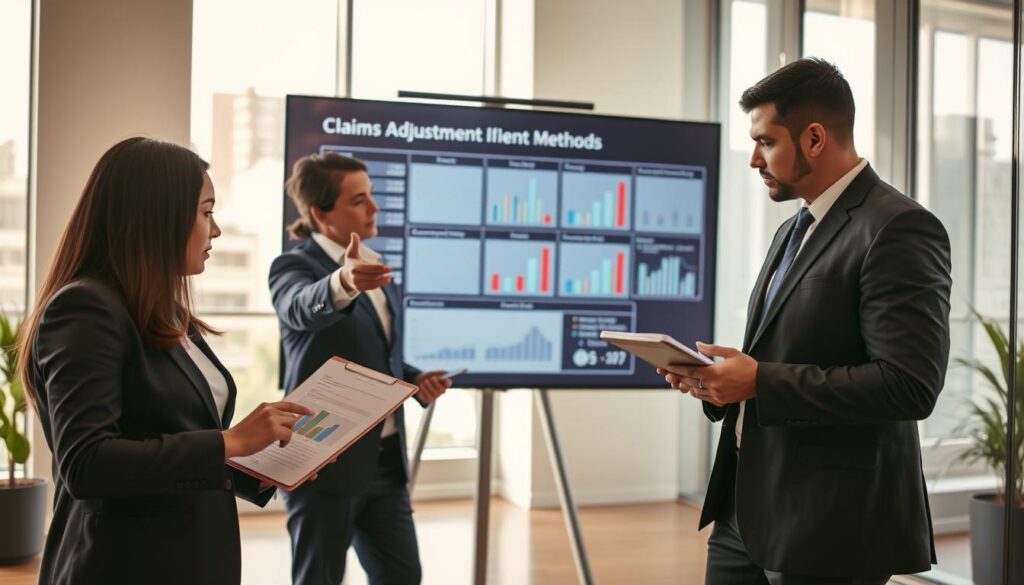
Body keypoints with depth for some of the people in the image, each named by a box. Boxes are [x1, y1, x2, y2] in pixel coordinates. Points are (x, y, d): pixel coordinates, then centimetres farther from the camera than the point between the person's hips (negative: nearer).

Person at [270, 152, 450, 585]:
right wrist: (343, 283, -57)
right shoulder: (294, 265, -12)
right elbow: (304, 308, -37)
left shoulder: (374, 265, 11)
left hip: (384, 457, 7)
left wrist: (415, 380, 1)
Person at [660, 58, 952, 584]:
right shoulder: (793, 231, 15)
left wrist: (761, 381, -20)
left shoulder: (899, 229, -14)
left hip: (830, 527, -8)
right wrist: (722, 378, 2)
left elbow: (909, 385, -22)